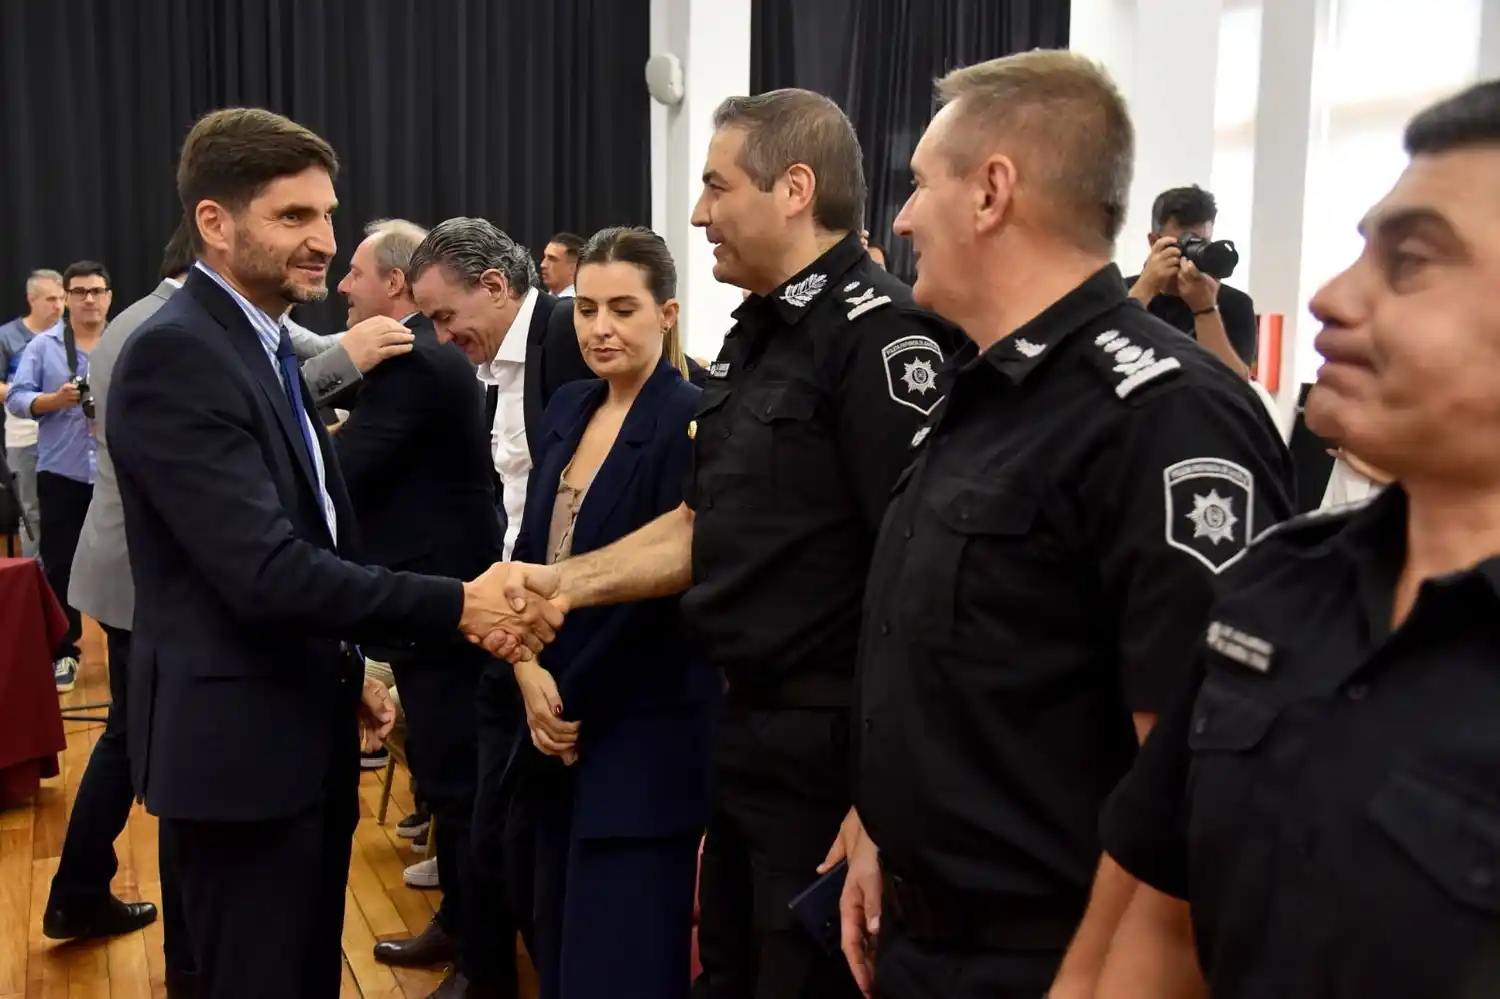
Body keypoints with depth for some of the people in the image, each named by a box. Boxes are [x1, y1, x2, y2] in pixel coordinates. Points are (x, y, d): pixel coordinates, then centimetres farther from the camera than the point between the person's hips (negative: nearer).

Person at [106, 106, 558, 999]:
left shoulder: (264, 346, 12)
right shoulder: (175, 355, -20)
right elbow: (265, 571, -28)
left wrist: (346, 673, 15)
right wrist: (456, 606, -26)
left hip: (303, 732, 10)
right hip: (239, 746, -9)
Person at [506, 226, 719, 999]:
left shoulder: (691, 421, -13)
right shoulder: (567, 410, 9)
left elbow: (668, 586, -16)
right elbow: (530, 552, 11)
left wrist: (577, 697, -9)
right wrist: (528, 670, -4)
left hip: (645, 728, -7)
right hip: (558, 715, 7)